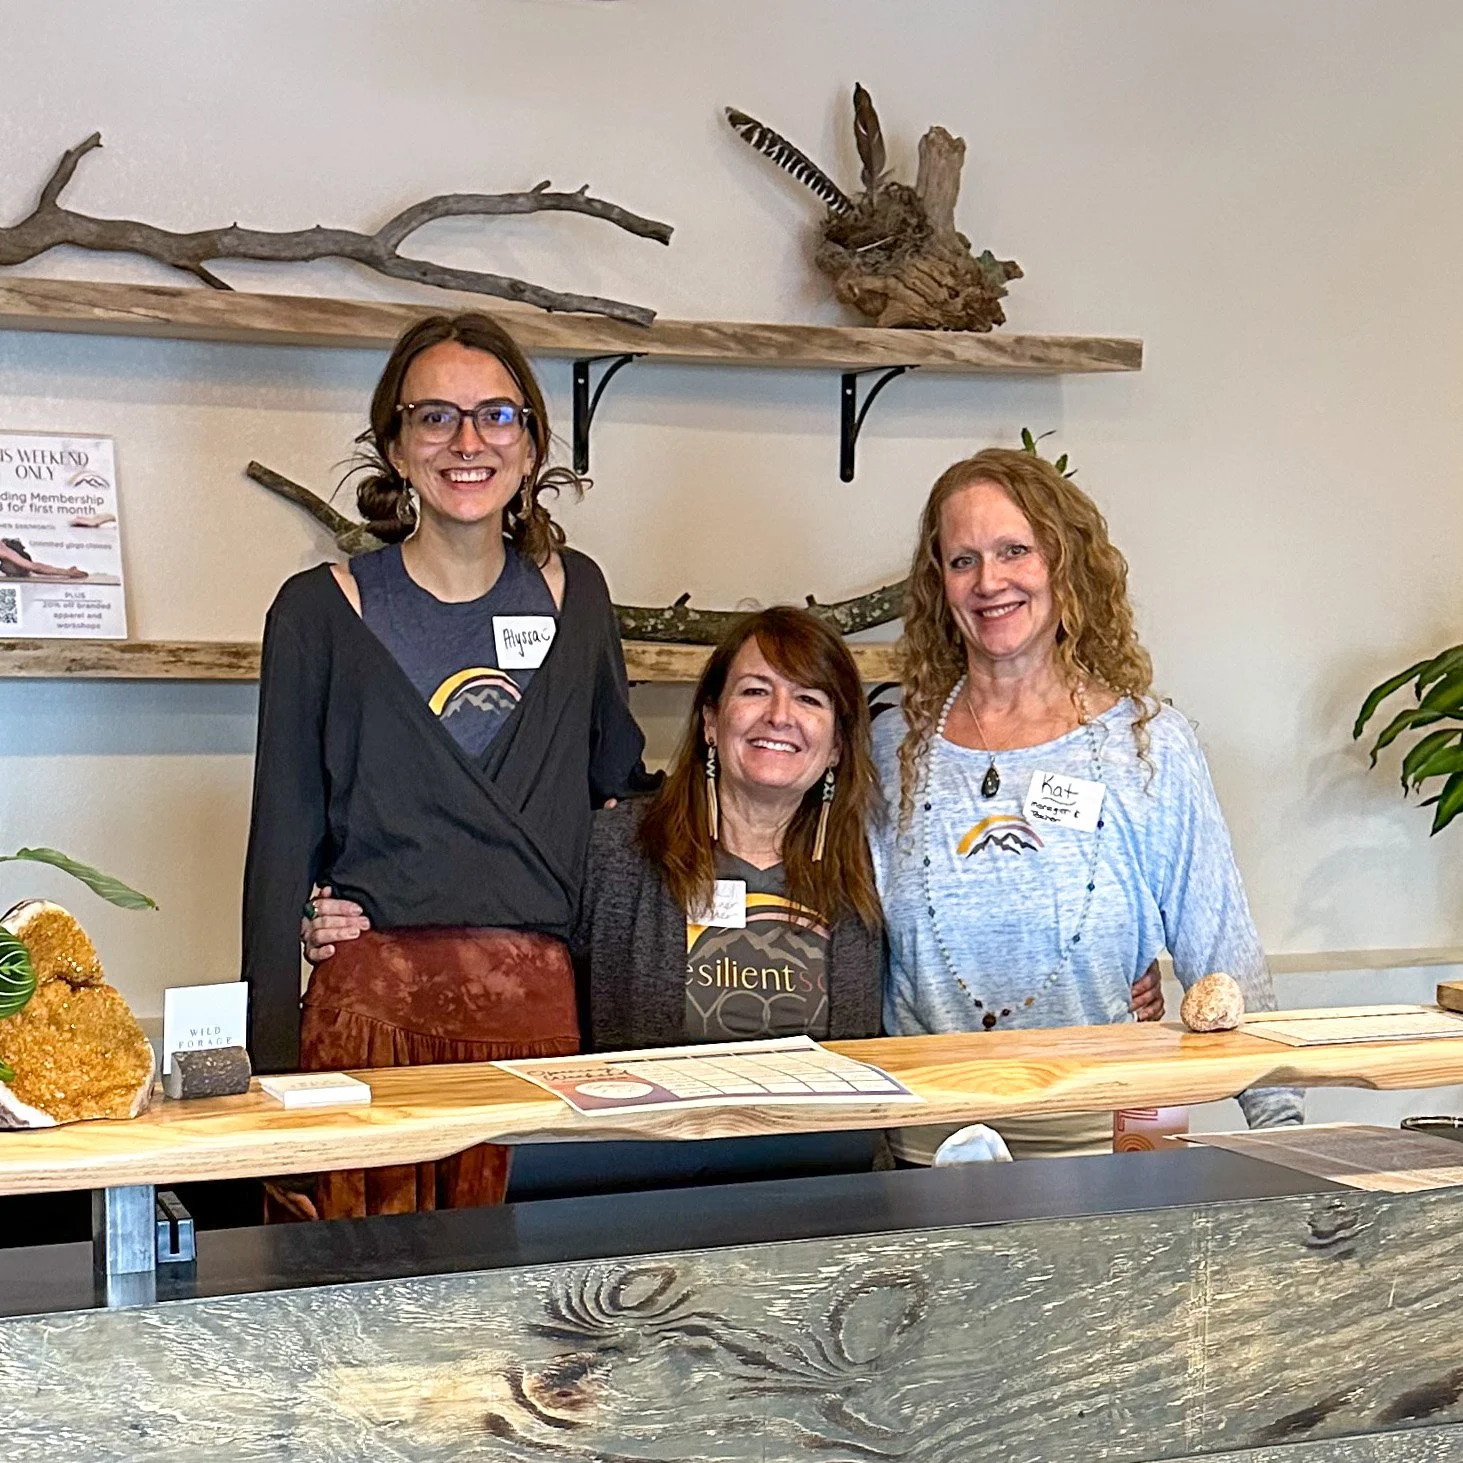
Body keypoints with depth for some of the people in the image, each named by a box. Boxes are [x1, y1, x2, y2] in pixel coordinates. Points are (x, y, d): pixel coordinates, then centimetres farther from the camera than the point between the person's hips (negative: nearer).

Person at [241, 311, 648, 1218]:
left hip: (541, 1006, 3)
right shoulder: (324, 613, 1)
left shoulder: (574, 594, 10)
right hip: (375, 1000, -2)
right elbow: (282, 846, 1)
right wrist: (276, 1068, -3)